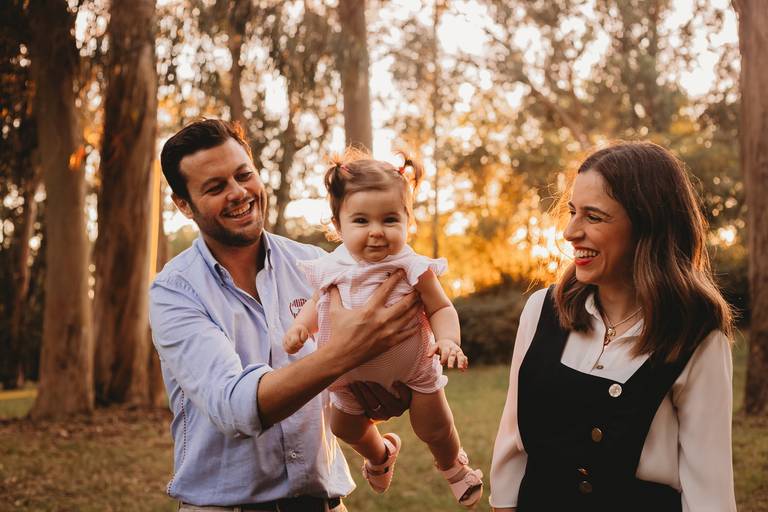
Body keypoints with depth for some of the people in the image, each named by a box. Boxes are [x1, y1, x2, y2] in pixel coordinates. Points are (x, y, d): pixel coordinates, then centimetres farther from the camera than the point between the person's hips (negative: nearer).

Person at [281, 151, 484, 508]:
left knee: (435, 430, 8)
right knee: (345, 428, 23)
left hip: (412, 368, -3)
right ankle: (380, 455, 60)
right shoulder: (332, 268, -17)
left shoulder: (412, 268, -25)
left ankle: (454, 466, 46)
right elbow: (318, 302, 1)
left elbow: (441, 308, -15)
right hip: (352, 374, 4)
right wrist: (300, 325, -18)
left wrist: (448, 339, -34)